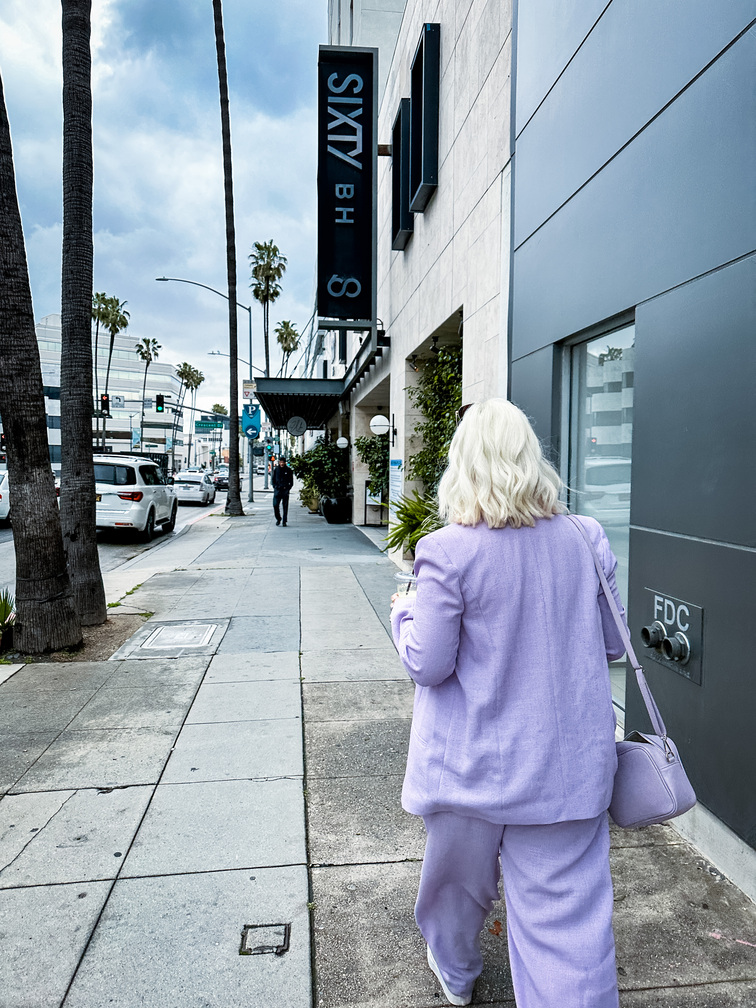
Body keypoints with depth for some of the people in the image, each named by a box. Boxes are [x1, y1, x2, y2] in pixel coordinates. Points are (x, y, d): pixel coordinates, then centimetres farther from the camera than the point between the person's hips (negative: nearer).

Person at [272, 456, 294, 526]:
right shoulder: (276, 470, 6)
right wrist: (275, 487, 3)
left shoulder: (288, 470, 3)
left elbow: (291, 482, 8)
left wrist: (288, 488, -2)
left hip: (285, 490, -1)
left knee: (285, 507, 1)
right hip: (277, 490, 1)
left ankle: (284, 521, 7)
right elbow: (273, 480, 16)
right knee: (275, 505, -7)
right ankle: (278, 519, 12)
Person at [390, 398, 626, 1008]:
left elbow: (427, 664, -15)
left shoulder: (448, 552, -20)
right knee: (568, 909, 11)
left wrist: (404, 613, 4)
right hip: (567, 763, 2)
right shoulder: (584, 540, -6)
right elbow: (613, 643, 4)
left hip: (473, 763, -1)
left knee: (461, 875, 25)